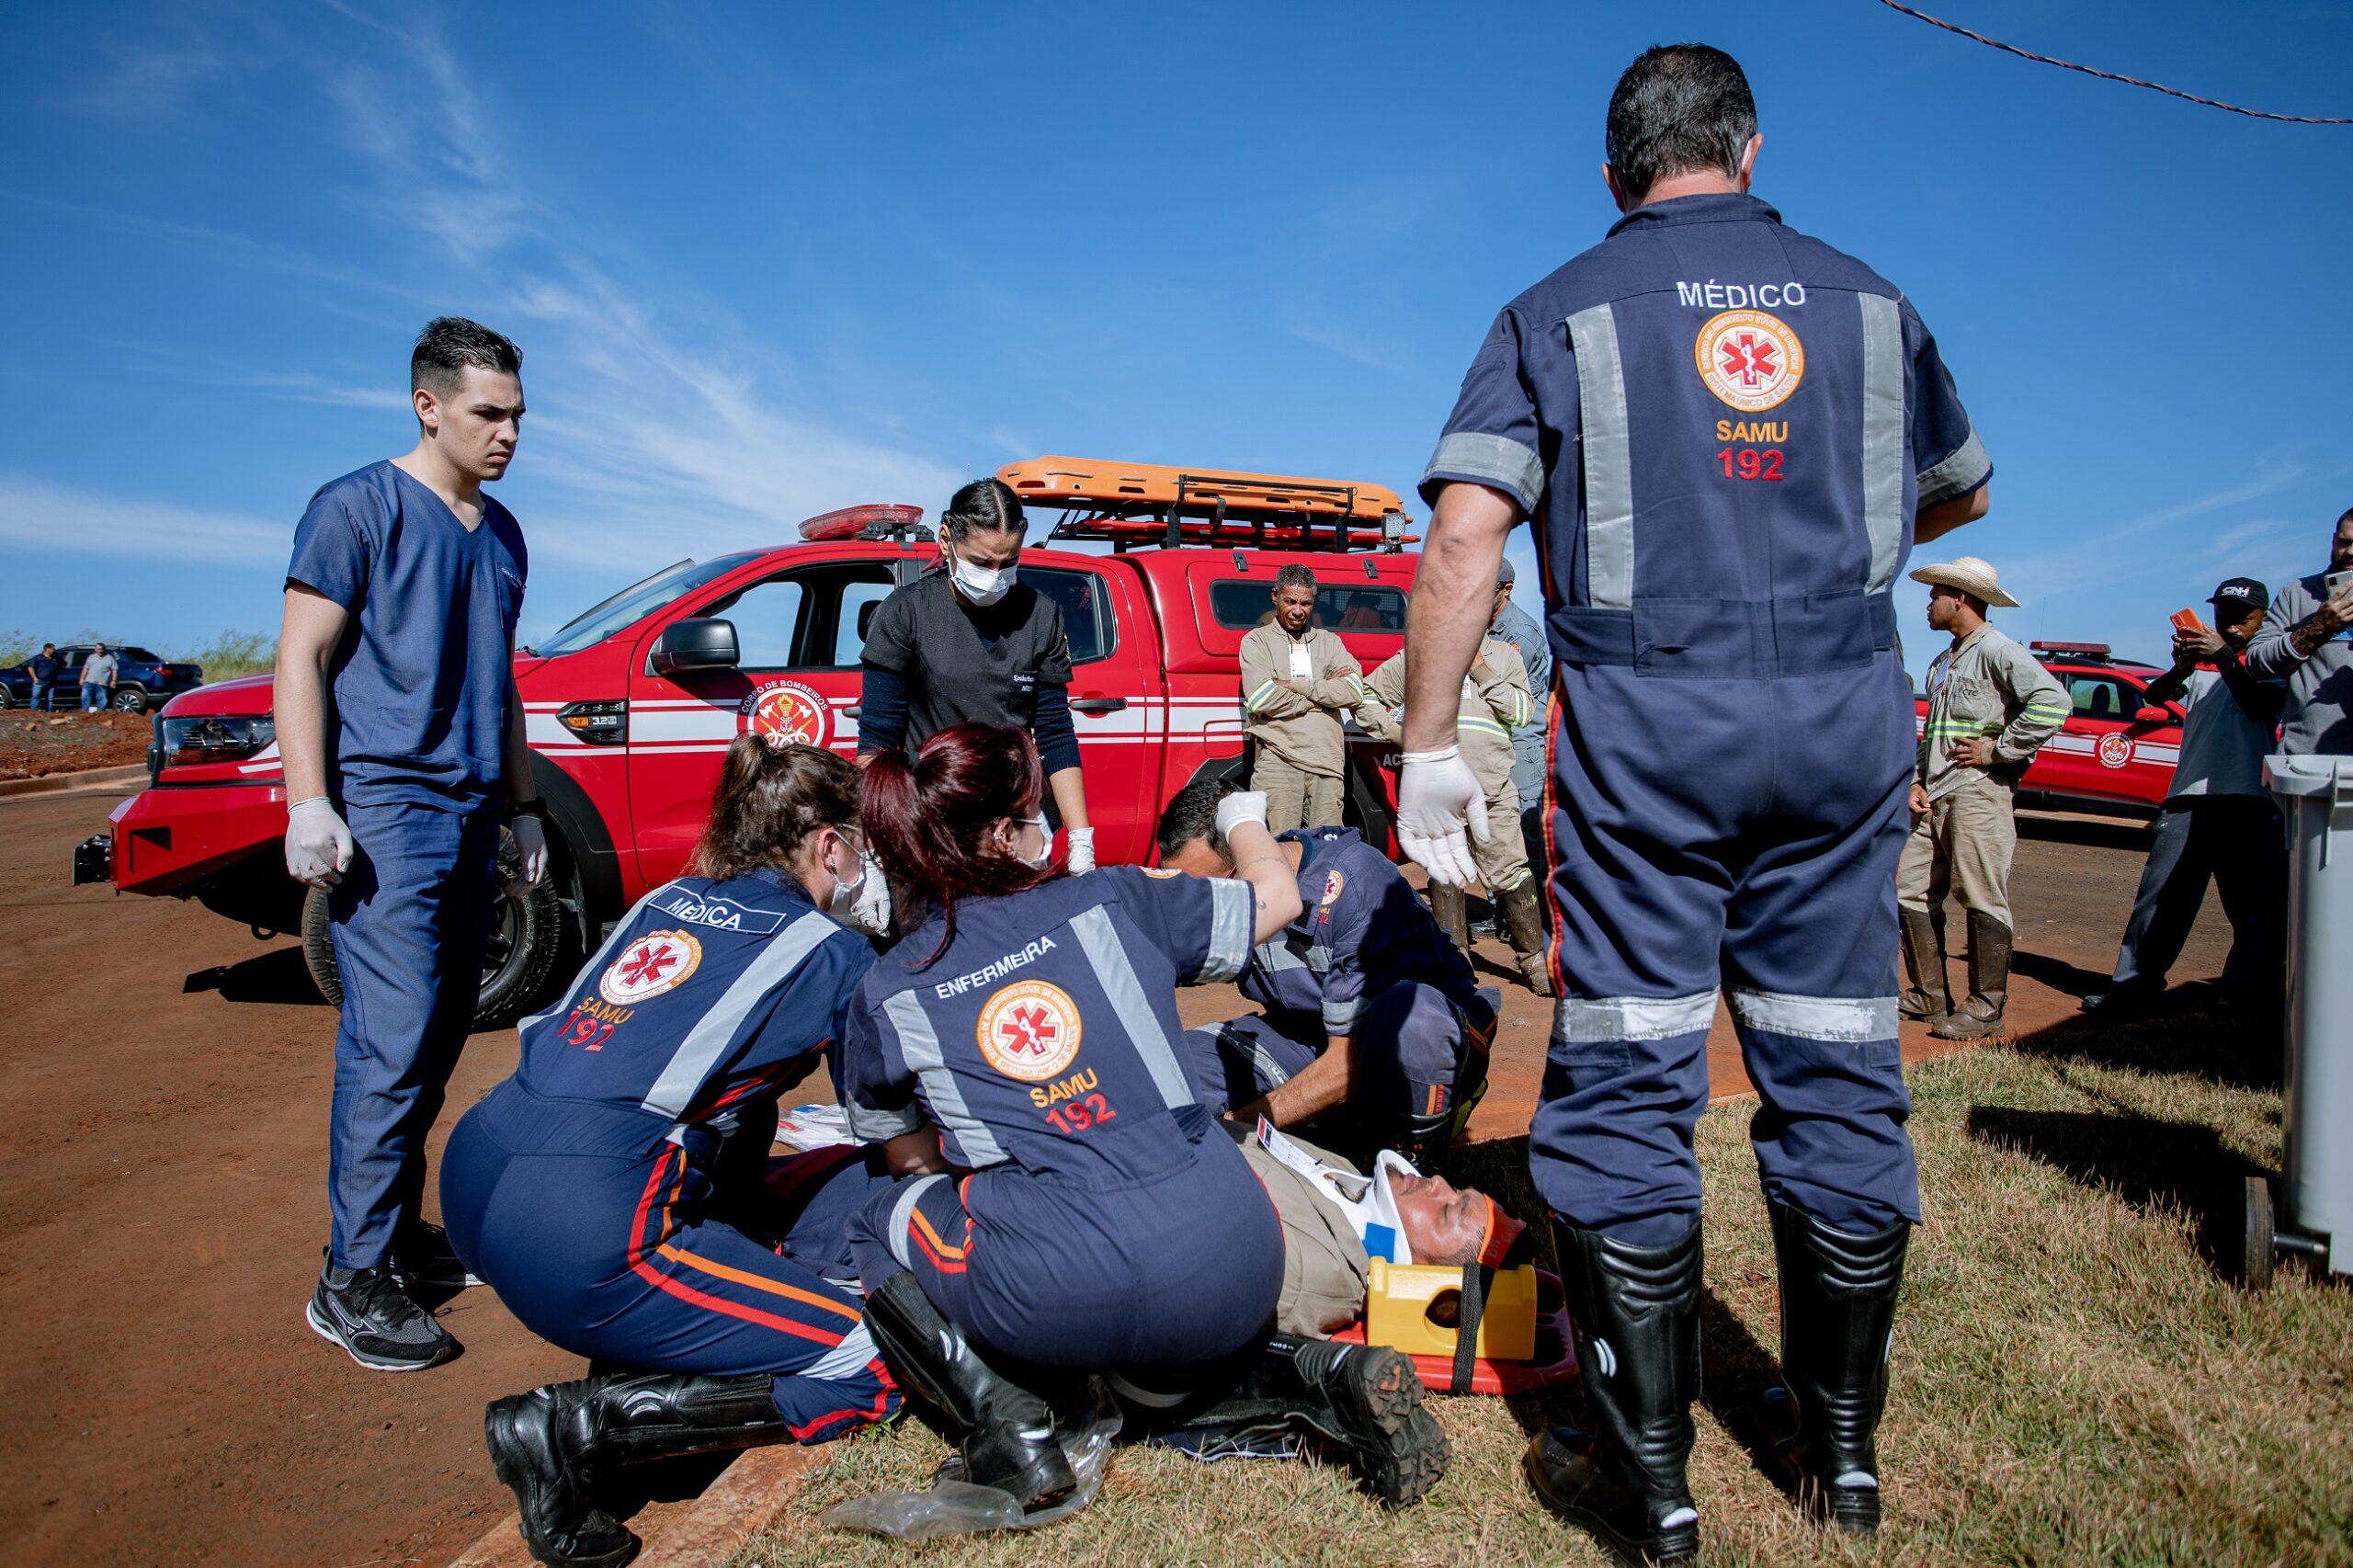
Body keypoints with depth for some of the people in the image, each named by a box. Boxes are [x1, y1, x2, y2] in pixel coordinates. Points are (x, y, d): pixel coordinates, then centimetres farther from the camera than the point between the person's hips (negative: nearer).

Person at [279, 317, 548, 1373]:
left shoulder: (501, 534, 18)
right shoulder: (360, 507, -2)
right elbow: (301, 659, -7)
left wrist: (523, 805, 23)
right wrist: (308, 803, -16)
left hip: (471, 812, 7)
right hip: (385, 809, -7)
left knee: (438, 1040, 9)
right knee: (392, 1044, -11)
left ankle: (401, 1230, 20)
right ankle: (353, 1277, -3)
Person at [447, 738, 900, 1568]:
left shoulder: (670, 899, 18)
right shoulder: (831, 951, 0)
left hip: (474, 1181, 9)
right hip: (577, 1240, -8)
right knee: (877, 1366, -3)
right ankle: (584, 1424, -11)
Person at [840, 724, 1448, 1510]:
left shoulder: (885, 996, 5)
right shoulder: (1109, 903, 5)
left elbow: (912, 1160, 20)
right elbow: (1277, 895, 20)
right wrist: (1244, 819, 41)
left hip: (1053, 1305, -3)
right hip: (1231, 1278, 3)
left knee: (882, 1227, 25)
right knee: (1161, 1371, 37)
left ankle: (1003, 1424, 6)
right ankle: (1323, 1376, 10)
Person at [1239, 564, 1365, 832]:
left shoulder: (1329, 642, 20)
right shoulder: (1256, 641, 9)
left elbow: (1354, 691, 2)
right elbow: (1260, 699, -8)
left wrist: (1295, 685, -4)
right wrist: (1325, 688, -1)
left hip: (1328, 761, 3)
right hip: (1278, 759, -3)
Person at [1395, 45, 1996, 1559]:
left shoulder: (1561, 312, 6)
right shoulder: (1867, 300, 16)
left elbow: (1464, 541, -7)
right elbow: (1961, 491, 29)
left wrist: (1431, 749, -6)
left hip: (1645, 713, -3)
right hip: (1846, 713, 4)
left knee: (1627, 1083, 2)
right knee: (1838, 1074, 10)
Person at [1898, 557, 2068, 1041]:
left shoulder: (1996, 650, -7)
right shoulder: (1943, 663, 21)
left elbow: (2052, 701, -21)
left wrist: (1997, 750, -17)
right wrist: (1917, 779, 12)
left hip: (1978, 792, -9)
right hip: (1935, 797, 9)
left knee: (1981, 897, -6)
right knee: (1911, 888, 7)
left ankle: (1985, 1008, 0)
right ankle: (1929, 996, 15)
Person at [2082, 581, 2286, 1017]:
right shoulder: (2200, 664, 16)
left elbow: (2259, 704, -11)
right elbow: (2153, 697, 0)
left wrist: (2225, 656, -25)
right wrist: (2180, 668, -21)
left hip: (2251, 802, -1)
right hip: (2189, 797, 2)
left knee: (2255, 907, 3)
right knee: (2160, 896, -3)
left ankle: (2252, 992, 14)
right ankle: (2131, 987, -3)